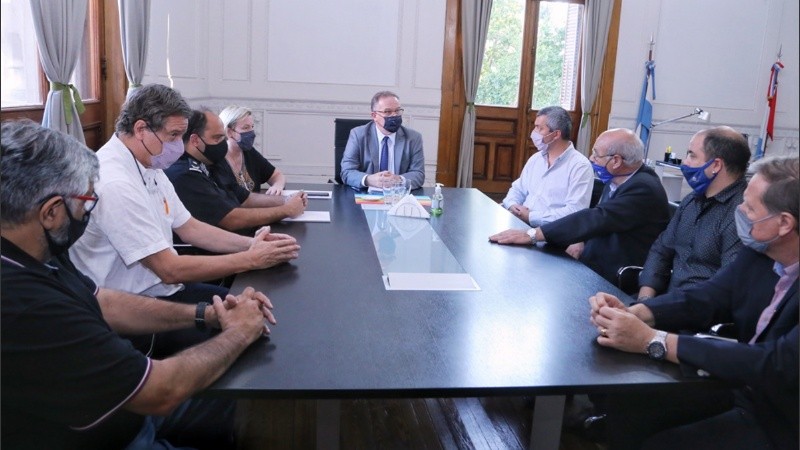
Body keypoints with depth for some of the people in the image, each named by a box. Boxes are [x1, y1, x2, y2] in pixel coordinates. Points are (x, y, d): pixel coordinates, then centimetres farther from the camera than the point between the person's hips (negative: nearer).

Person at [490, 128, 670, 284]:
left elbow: (598, 218, -29)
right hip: (593, 269, 8)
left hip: (617, 286, -8)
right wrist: (580, 240, -6)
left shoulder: (643, 188, -21)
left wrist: (532, 234, -29)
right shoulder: (615, 180, 6)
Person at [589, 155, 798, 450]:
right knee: (627, 403, -3)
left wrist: (652, 340, -34)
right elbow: (707, 296, -2)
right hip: (738, 386, 6)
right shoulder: (759, 249, -5)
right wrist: (632, 313, -22)